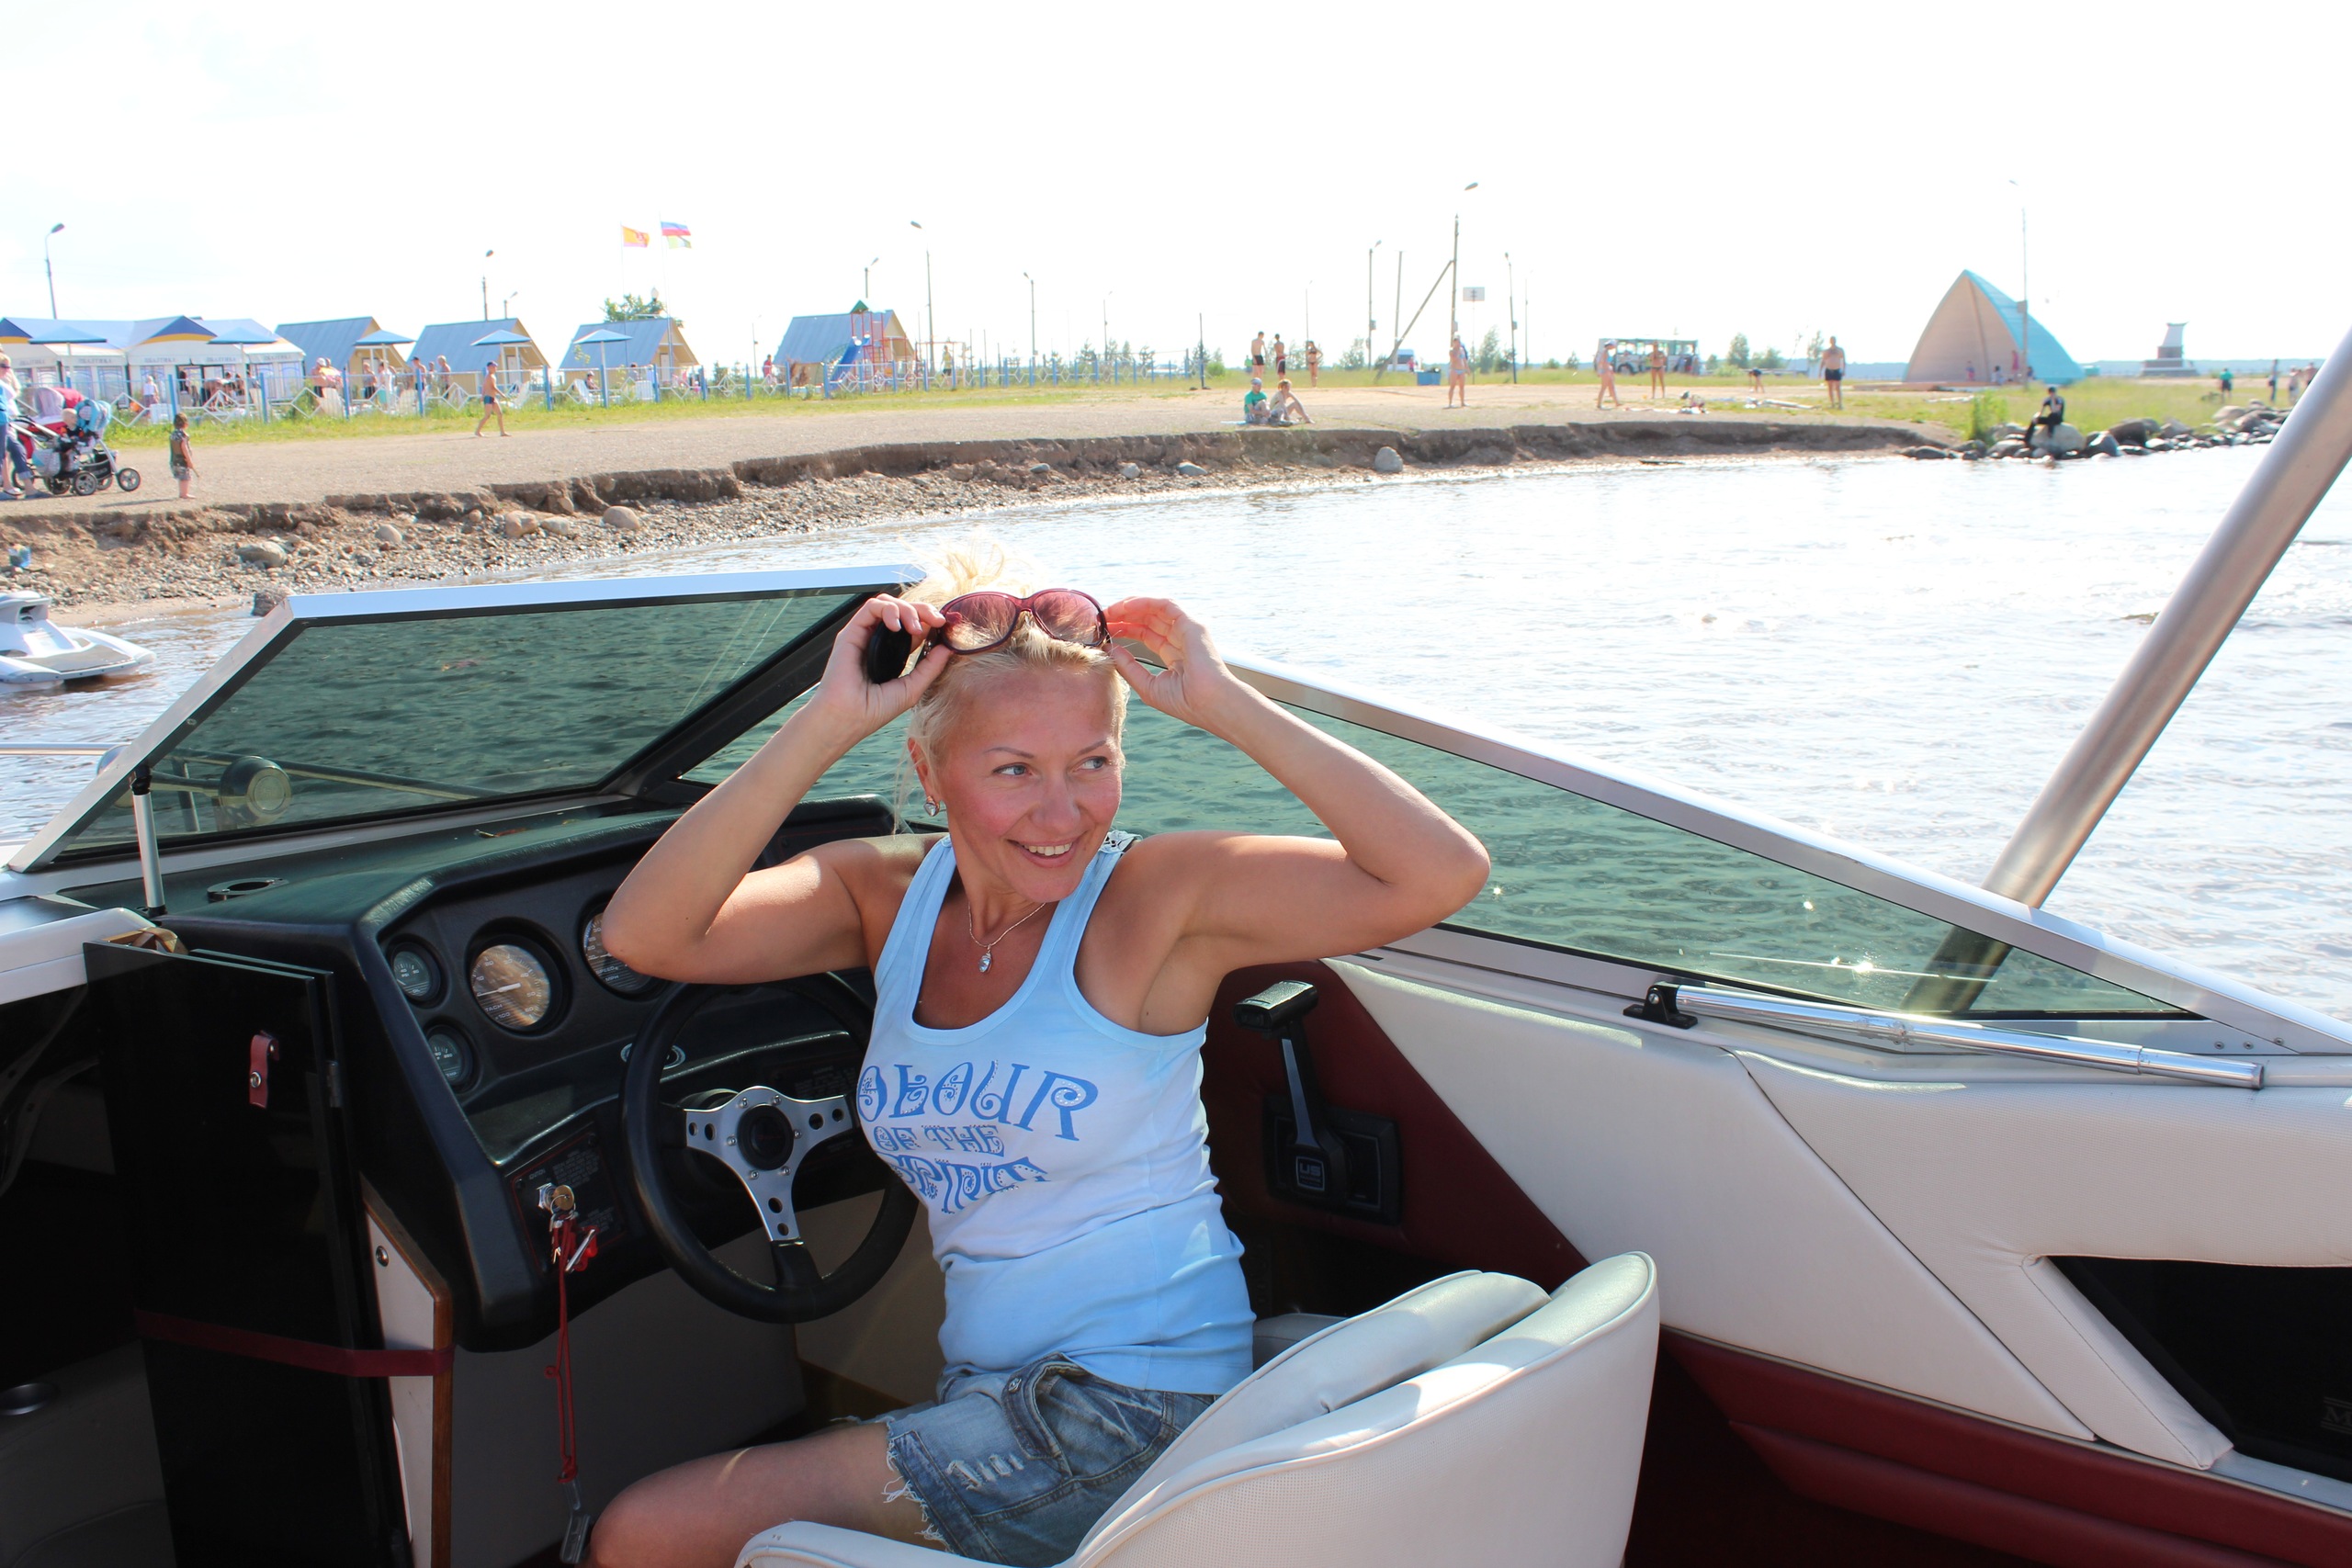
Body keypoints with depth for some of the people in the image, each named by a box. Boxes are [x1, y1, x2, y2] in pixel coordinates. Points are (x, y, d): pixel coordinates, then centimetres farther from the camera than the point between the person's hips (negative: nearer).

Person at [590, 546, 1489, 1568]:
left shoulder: (1156, 898, -14)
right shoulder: (885, 895, -1)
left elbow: (1443, 875, -26)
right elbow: (644, 936, -17)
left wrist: (1225, 706, -26)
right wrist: (826, 725, -22)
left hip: (1134, 1405, -5)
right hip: (990, 1392, 5)